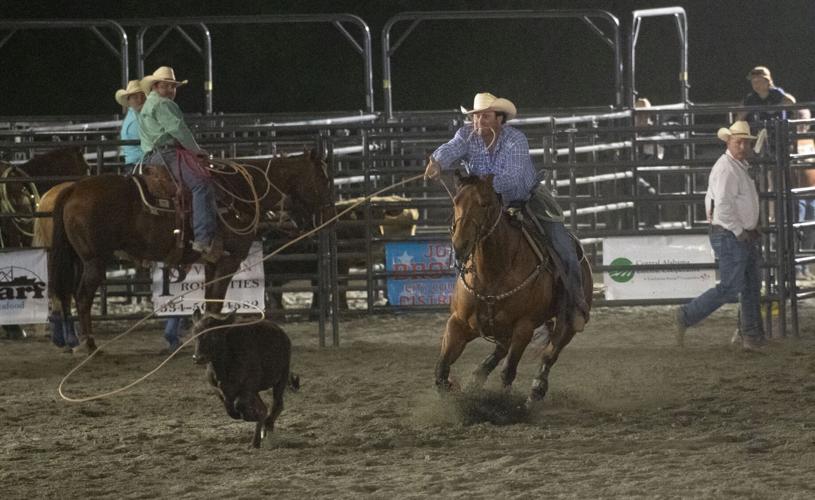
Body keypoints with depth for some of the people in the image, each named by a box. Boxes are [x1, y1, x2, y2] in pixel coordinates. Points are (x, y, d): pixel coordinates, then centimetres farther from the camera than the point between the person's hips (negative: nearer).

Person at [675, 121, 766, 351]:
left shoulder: (741, 167, 16)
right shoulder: (725, 168, -17)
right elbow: (723, 205, -25)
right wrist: (739, 232, -19)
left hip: (745, 237, 10)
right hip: (729, 237, -10)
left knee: (751, 287, 11)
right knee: (729, 288, -10)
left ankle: (752, 337, 15)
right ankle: (686, 316, 0)